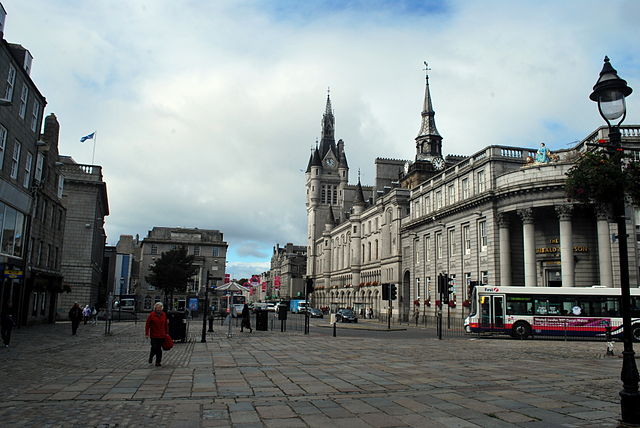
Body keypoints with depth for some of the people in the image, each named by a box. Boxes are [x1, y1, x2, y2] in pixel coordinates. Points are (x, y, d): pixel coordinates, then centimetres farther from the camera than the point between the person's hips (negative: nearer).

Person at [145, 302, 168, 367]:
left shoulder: (164, 315, 6)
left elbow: (166, 324, 12)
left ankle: (158, 362, 13)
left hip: (161, 335, 3)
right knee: (154, 348, -4)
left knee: (159, 349, 5)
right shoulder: (152, 315, -6)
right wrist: (147, 333, -9)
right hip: (154, 335, -3)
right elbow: (147, 324, -5)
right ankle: (151, 357, 27)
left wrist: (166, 333, 12)